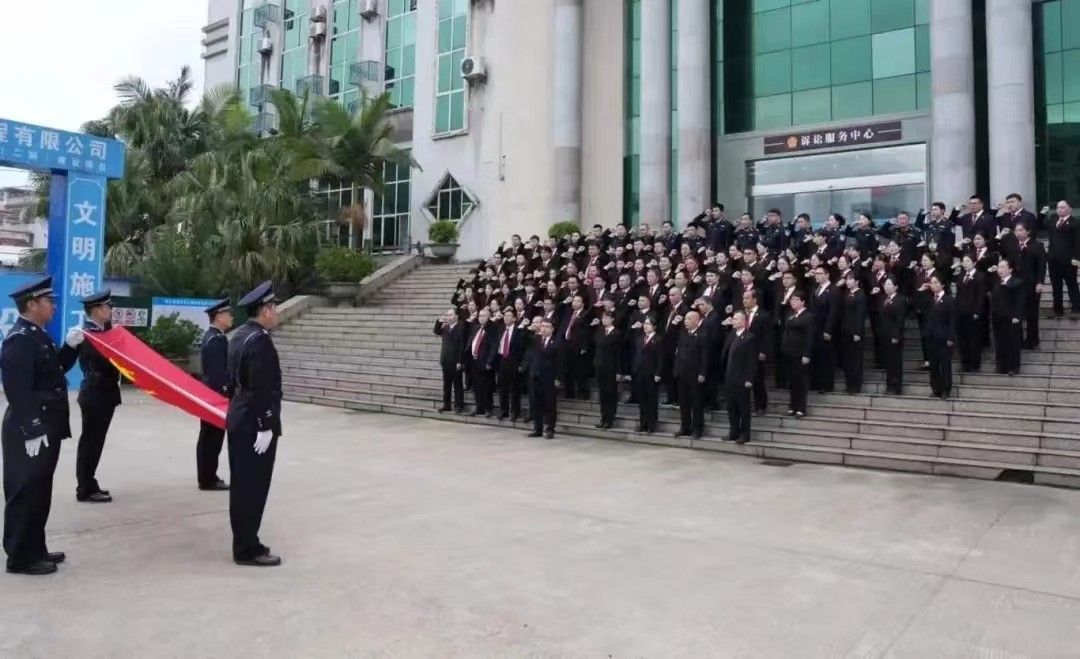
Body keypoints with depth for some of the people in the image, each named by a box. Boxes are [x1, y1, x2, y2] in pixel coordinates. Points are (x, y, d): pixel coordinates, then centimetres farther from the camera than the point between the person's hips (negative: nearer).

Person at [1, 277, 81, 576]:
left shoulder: (38, 335, 13)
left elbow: (54, 371, 20)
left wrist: (70, 346, 5)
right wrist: (32, 432, -25)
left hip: (45, 428, 10)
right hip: (29, 432, -10)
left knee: (39, 493, 16)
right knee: (25, 494, 0)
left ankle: (34, 550, 27)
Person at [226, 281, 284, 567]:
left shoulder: (240, 335, 12)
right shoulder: (260, 340, -20)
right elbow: (262, 389, -23)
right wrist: (265, 427, -22)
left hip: (239, 419, 10)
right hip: (254, 424, -10)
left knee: (242, 485, 15)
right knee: (253, 487, -2)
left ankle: (244, 543, 25)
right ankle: (248, 549, 6)